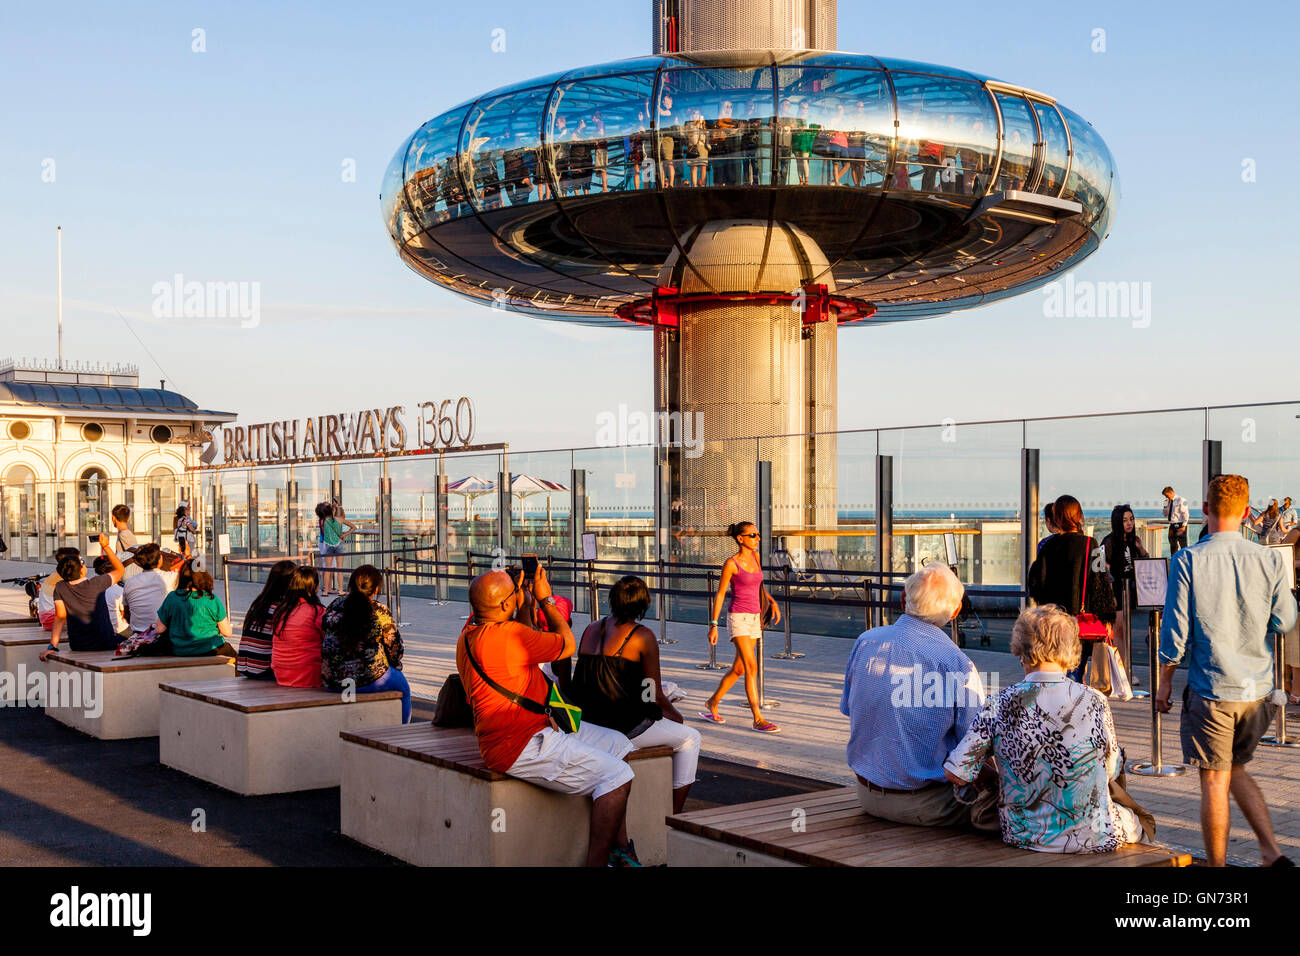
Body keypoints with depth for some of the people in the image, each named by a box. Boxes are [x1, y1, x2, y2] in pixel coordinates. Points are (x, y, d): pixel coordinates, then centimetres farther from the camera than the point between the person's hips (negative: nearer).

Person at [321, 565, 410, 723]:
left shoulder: (332, 609, 2)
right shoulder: (380, 612, -11)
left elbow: (327, 643, 10)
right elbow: (395, 648, -3)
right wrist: (395, 666, 18)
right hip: (369, 680, -6)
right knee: (402, 687, 25)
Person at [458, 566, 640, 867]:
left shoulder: (471, 631, 8)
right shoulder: (504, 636, -23)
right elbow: (567, 645, -9)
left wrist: (524, 603, 18)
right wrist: (545, 599, 2)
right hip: (520, 747, -11)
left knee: (618, 744, 17)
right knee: (617, 776, -17)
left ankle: (620, 850, 18)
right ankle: (598, 861, -9)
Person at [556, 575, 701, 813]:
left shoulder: (592, 629, 9)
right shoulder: (643, 636, -9)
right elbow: (657, 697, -6)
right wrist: (675, 715, 16)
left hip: (588, 723, 7)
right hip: (623, 728, -7)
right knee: (691, 738, 15)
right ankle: (674, 818, 15)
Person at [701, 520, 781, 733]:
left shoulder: (755, 557, 10)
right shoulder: (731, 563, -10)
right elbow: (719, 594, -6)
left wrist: (772, 601, 13)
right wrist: (713, 625, -8)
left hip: (754, 619, 8)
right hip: (738, 618, -8)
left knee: (738, 669, 13)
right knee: (751, 668, -14)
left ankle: (712, 704, 30)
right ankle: (758, 720, -12)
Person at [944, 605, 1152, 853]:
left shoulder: (1000, 705, -16)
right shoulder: (1094, 702, -15)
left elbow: (955, 773, -13)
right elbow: (1112, 770, 0)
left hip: (1021, 835, 2)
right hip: (1091, 839, -2)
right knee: (1142, 821, 33)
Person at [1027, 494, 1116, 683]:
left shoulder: (1048, 547, 0)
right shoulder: (1089, 545, -7)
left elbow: (1035, 584, 1)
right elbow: (1099, 581, -8)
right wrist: (1107, 617, -3)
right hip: (1081, 615, -2)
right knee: (1076, 669, 3)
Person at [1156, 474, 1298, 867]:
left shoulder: (1187, 560, -11)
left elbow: (1175, 630, -8)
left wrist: (1165, 683, 3)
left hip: (1211, 690, -4)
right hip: (1257, 688, 4)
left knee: (1214, 782, 5)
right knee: (1236, 769, 22)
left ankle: (1217, 864, 12)